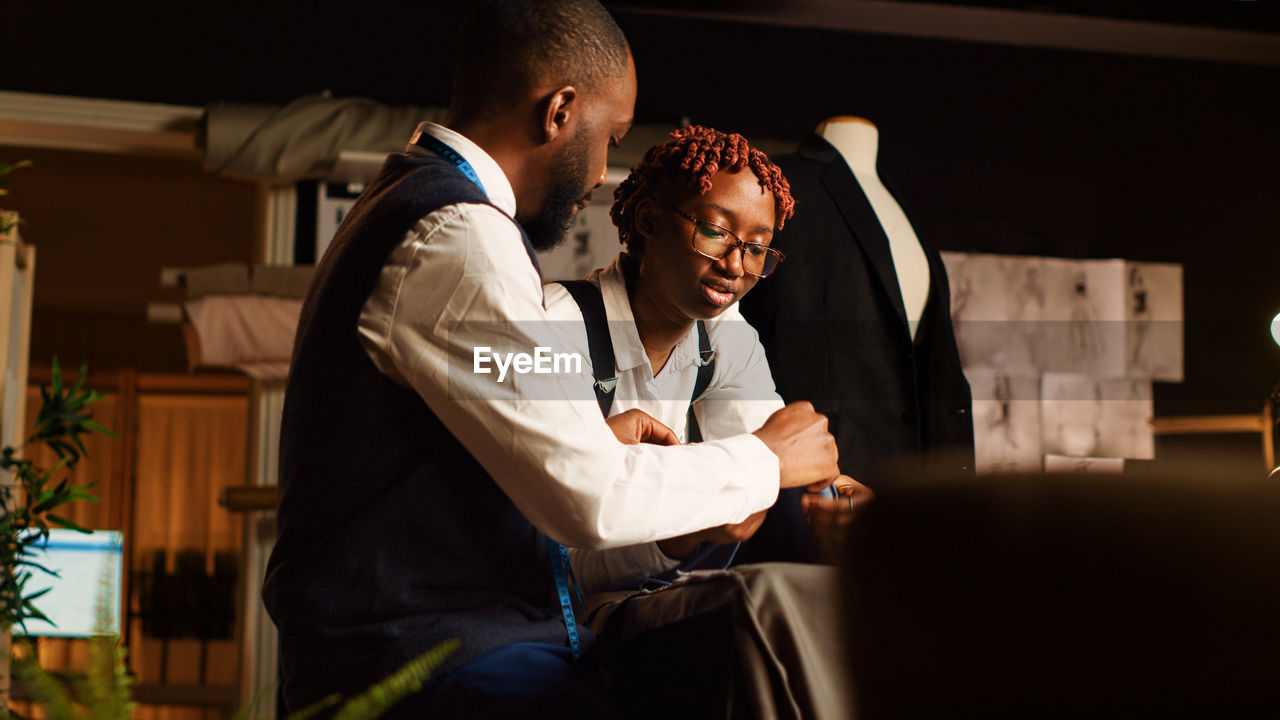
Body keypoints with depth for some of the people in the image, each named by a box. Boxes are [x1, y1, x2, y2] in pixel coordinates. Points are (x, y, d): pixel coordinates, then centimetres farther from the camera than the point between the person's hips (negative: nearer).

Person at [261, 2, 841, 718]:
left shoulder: (408, 202, 17)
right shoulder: (456, 240, -16)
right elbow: (591, 500, -19)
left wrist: (594, 443, 23)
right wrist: (768, 458, -4)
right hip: (423, 658, -10)